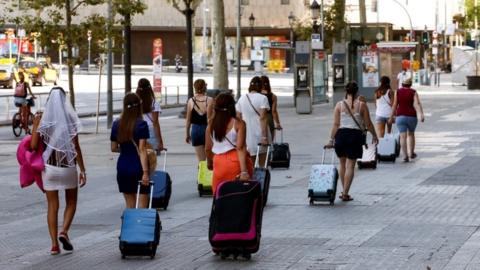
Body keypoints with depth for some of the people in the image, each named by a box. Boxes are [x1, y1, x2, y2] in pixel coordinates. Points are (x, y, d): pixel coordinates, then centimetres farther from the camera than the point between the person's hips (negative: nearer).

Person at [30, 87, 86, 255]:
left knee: (52, 206, 8)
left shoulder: (43, 120, -4)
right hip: (68, 167, -1)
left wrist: (34, 125, 6)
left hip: (49, 167, 1)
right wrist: (82, 170, -4)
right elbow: (76, 148, -8)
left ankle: (54, 244, 3)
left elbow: (33, 145, -8)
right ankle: (64, 231, -6)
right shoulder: (70, 119, -7)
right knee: (71, 203, 17)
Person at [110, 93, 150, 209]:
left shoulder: (116, 124, 3)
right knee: (142, 206, -1)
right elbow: (142, 150, -16)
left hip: (123, 168, 5)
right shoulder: (141, 125, -11)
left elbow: (114, 148, 9)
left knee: (129, 206, 13)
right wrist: (145, 172, -17)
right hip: (138, 168, -5)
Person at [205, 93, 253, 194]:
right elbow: (240, 147, -13)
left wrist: (209, 162, 30)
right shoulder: (238, 123, -5)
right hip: (235, 160, -3)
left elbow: (208, 148, 10)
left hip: (219, 162, 3)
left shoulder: (211, 125, 5)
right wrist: (244, 171, -18)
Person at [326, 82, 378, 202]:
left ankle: (344, 191, 24)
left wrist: (331, 140, 1)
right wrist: (374, 136, 15)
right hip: (355, 135, -2)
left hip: (341, 134, 2)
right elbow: (368, 124, 1)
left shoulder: (339, 105, 1)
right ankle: (345, 193, -2)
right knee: (350, 166, 1)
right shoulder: (362, 105, -2)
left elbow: (336, 124, -2)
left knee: (342, 164, 17)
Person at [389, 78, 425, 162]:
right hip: (412, 117, 1)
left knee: (403, 136, -5)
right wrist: (421, 114, -24)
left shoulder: (397, 92, 2)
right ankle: (411, 153, 28)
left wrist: (391, 117, 8)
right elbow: (417, 104, -14)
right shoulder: (413, 93, 0)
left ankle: (405, 156, -17)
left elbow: (394, 106, 0)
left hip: (400, 116, -1)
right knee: (411, 134, 22)